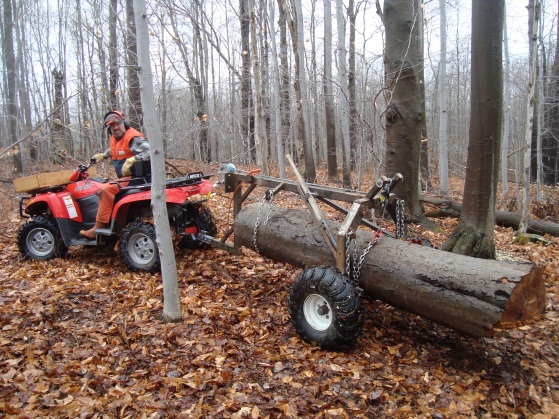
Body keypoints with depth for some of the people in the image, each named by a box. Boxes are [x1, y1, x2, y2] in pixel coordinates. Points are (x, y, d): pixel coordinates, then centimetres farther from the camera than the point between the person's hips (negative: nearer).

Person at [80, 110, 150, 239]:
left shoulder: (133, 138, -15)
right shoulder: (114, 139, 14)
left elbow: (149, 152, -30)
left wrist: (131, 160, -34)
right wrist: (102, 156, 29)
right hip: (126, 178, 11)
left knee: (106, 190, -21)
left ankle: (98, 229, -17)